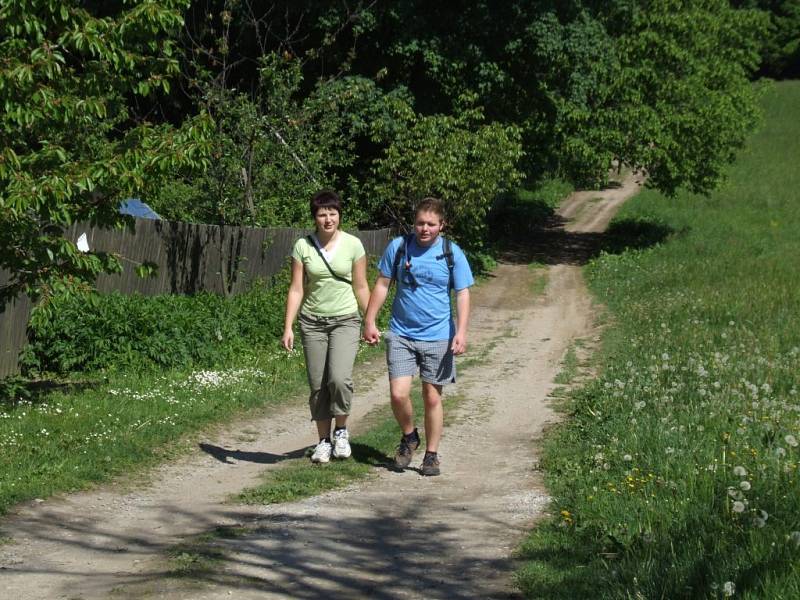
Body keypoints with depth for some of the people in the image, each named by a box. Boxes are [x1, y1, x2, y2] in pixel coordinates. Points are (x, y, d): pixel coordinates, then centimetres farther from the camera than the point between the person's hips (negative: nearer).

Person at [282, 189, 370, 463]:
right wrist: (288, 327, -7)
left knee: (340, 378, -20)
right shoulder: (303, 246, -2)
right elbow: (296, 289, -1)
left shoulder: (353, 245, -3)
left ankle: (341, 431, 3)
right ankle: (324, 440, 18)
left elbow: (361, 288, 4)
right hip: (312, 322, 2)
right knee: (318, 386, 4)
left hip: (345, 320, -2)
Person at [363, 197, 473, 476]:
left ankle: (431, 455, 18)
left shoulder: (452, 254, -2)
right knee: (398, 393, -10)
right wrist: (369, 321, 4)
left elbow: (463, 295, -2)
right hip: (401, 335, 1)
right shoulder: (398, 247, 1)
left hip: (438, 337, -1)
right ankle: (409, 437, 19)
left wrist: (461, 332, -13)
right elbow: (382, 285, 8)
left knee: (432, 397, 5)